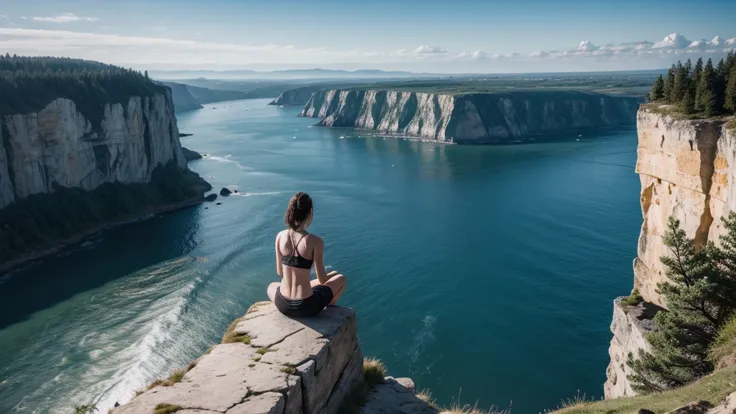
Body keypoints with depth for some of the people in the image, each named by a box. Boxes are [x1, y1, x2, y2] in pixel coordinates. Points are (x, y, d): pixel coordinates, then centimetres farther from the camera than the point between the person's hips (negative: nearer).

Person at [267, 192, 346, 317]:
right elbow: (322, 280, -8)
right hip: (306, 307, -4)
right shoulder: (315, 242, -16)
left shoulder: (280, 236, -4)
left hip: (283, 305, 4)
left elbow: (280, 272, 7)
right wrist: (332, 274, 16)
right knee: (340, 279, 25)